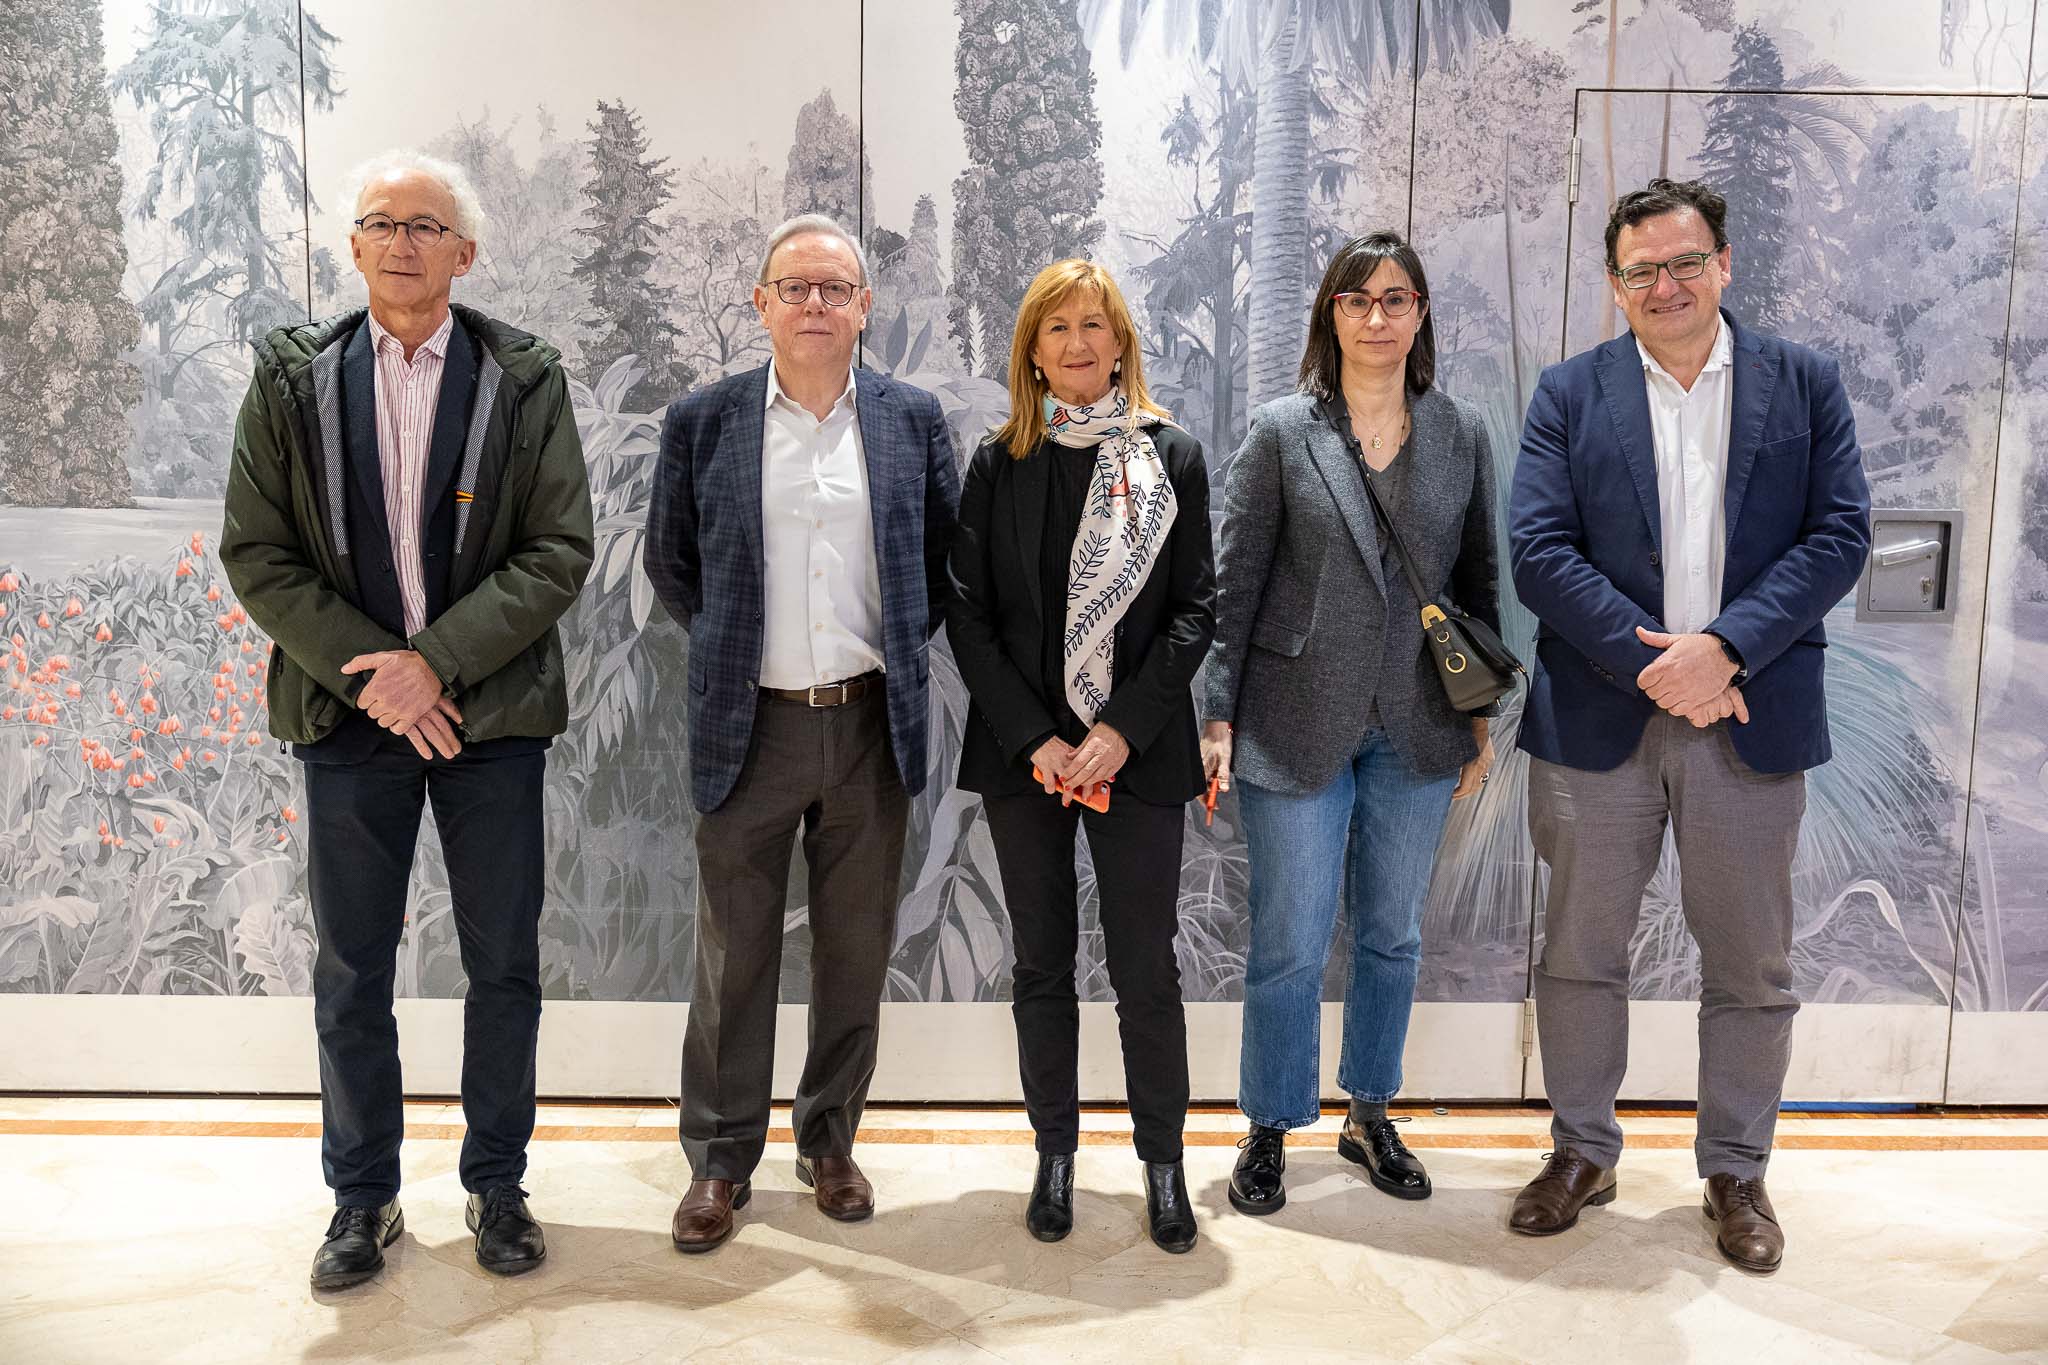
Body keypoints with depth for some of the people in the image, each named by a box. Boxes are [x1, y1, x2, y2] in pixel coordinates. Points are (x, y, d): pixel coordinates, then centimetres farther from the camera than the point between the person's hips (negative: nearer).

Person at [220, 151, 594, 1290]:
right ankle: (363, 1197, 28)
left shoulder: (527, 378, 0)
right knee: (352, 974, 10)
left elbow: (560, 551, -6)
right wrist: (368, 675, -11)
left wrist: (435, 661, -15)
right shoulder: (292, 375, 3)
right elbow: (257, 553, 0)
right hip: (351, 713, 1)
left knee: (505, 967, 8)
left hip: (493, 714, -1)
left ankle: (498, 1185, 26)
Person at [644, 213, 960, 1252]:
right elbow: (670, 560, 10)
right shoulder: (703, 420, 1)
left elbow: (950, 551, 12)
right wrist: (726, 647, 6)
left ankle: (829, 1144, 30)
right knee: (733, 955, 7)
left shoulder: (913, 418, 4)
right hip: (750, 727, -1)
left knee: (856, 952, 12)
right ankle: (720, 1162, 23)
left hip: (872, 724, 1)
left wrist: (902, 643, 5)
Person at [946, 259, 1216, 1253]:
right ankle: (1055, 1154, 26)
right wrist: (1036, 739, -10)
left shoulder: (1170, 457, 2)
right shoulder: (998, 464, 4)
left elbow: (1195, 610, -1)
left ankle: (1163, 1162, 21)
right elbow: (969, 616, 0)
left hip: (1136, 752, -1)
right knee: (1041, 963, 10)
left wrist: (1122, 731, -12)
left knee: (1146, 966, 3)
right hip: (1022, 751, 1)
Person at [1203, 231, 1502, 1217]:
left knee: (1392, 934, 15)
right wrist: (1218, 716, -7)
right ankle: (1270, 1132, 22)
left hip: (1416, 730, 3)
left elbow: (1479, 580, 11)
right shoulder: (1281, 432, -3)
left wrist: (1483, 714, 9)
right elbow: (1236, 582, -4)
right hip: (1297, 726, -3)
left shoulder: (1461, 434, 5)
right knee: (1289, 944, 2)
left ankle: (1369, 1115, 34)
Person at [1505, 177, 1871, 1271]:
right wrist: (1649, 661, -16)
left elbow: (1840, 532, -3)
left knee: (1751, 967, 10)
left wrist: (1723, 646, -17)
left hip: (1750, 719, 1)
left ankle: (1736, 1172, 29)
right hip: (1598, 719, 0)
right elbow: (1539, 549, -7)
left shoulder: (1804, 383, 6)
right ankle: (1582, 1153, 29)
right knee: (1579, 955, 10)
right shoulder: (1570, 394, 3)